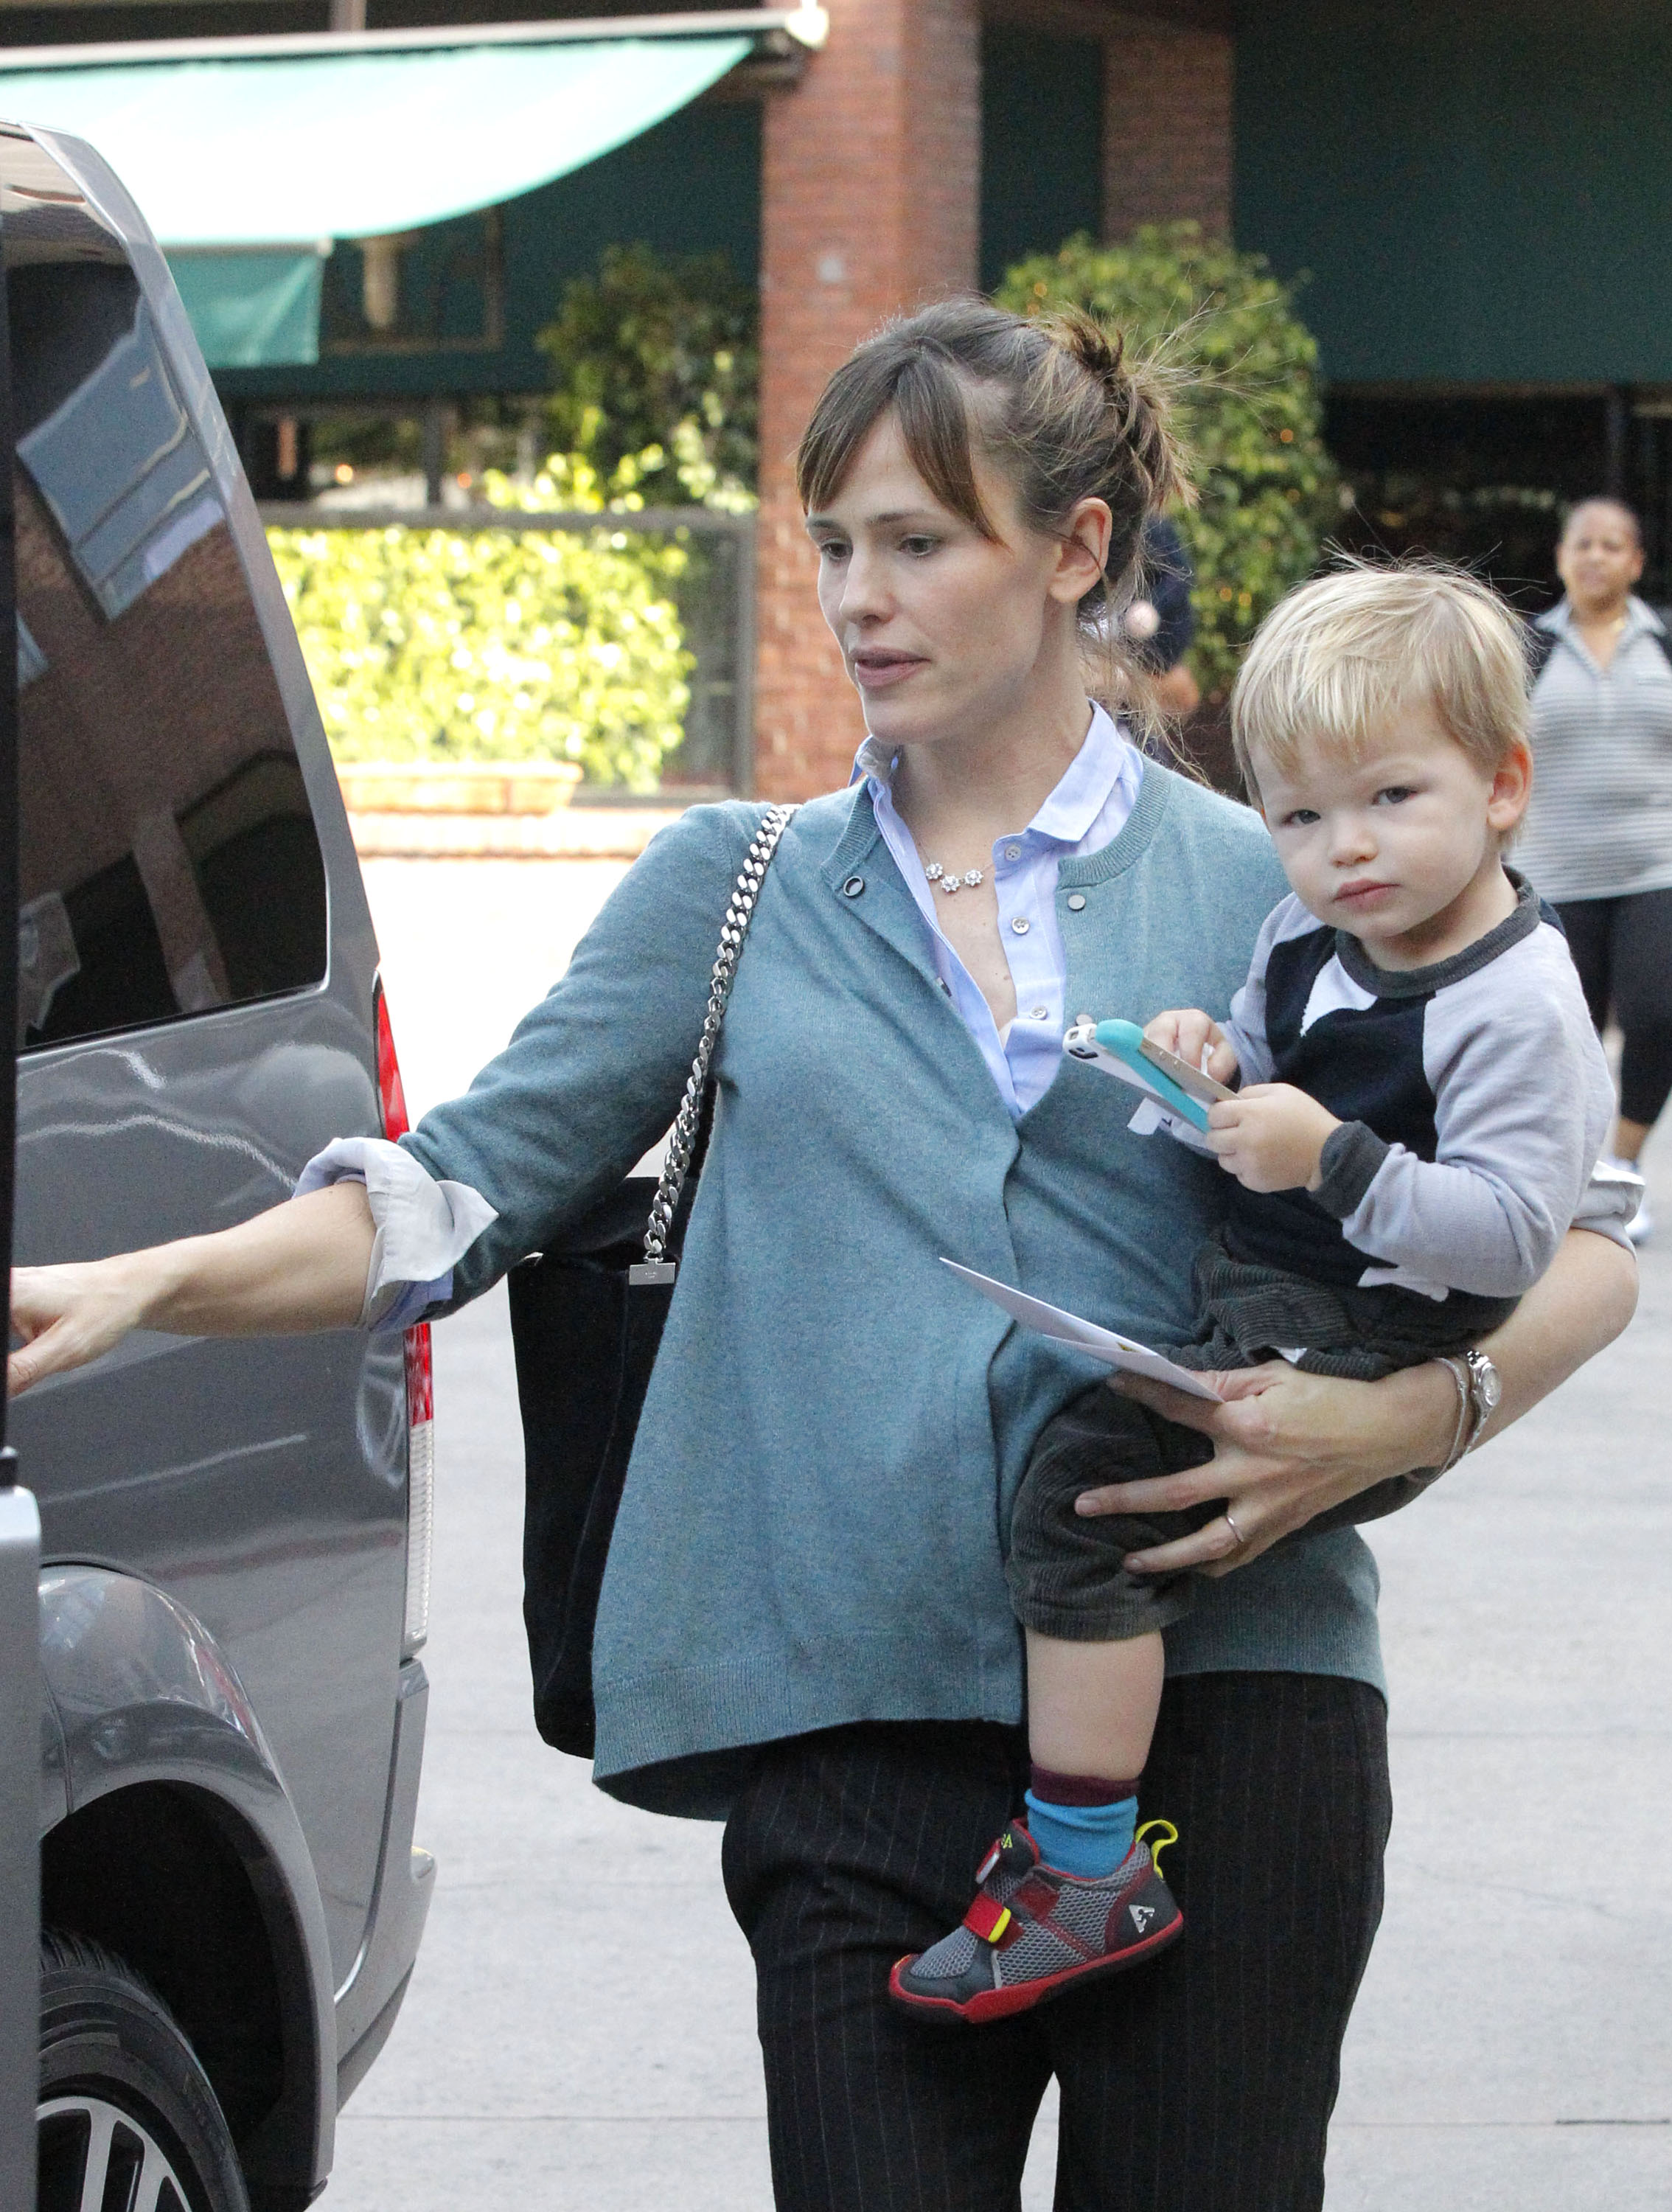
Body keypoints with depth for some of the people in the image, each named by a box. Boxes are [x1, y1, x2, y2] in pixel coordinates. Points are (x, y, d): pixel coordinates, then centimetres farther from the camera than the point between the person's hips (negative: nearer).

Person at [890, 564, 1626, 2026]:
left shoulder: (1515, 1005, -18)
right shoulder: (1308, 941, 8)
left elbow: (1512, 1237, -24)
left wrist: (1332, 1158, -29)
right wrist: (1214, 1061, 0)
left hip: (1370, 1359, -10)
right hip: (1253, 1308, 10)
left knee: (1087, 1479, -22)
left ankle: (1087, 1873, -19)